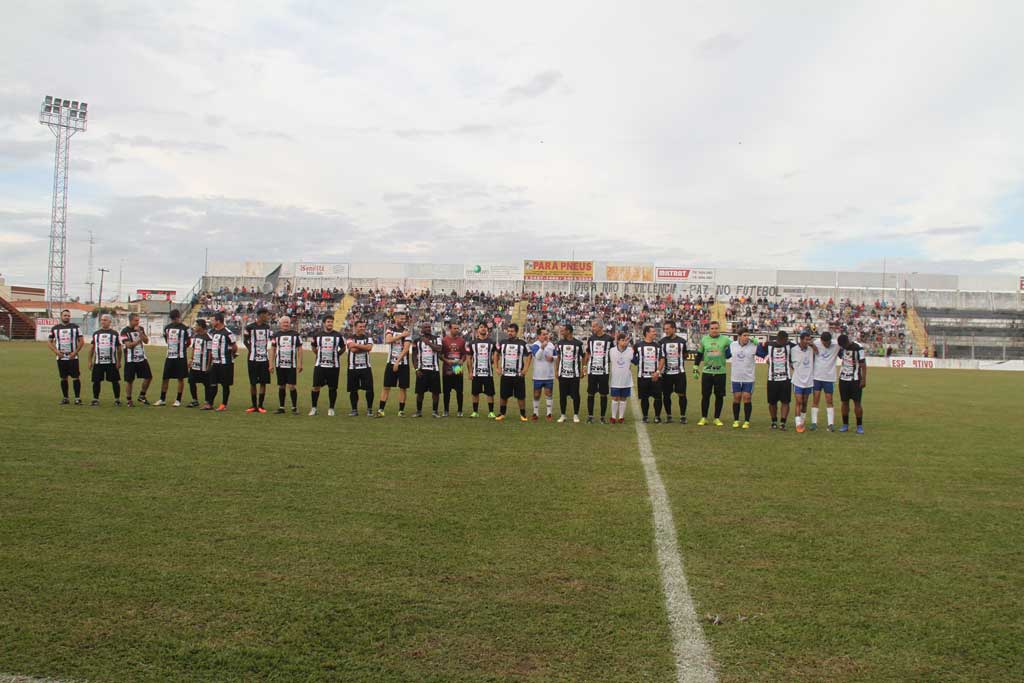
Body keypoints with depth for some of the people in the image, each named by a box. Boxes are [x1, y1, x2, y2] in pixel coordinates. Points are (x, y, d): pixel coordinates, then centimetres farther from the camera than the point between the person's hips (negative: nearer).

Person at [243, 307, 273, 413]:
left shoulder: (267, 327, 6)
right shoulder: (250, 327, -4)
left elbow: (272, 340, 16)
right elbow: (245, 341, 7)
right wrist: (251, 350, 1)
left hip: (265, 359, 3)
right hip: (253, 359, -3)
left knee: (263, 382, 2)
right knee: (253, 383, 3)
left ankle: (260, 406, 8)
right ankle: (253, 406, 13)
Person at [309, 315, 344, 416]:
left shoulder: (338, 335, 3)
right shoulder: (317, 335, 5)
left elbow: (343, 348, 14)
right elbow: (313, 346, 19)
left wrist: (336, 354, 4)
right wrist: (317, 354, 9)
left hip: (334, 366, 0)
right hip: (319, 365, 0)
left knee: (332, 388, 4)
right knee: (316, 386, -1)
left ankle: (331, 409, 16)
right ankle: (313, 407, 12)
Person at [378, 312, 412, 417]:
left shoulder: (407, 331, -3)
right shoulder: (390, 329, 4)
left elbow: (406, 348, -11)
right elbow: (388, 340, -16)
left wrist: (398, 361, -16)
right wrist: (401, 335, -19)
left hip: (403, 364, -1)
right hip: (391, 363, 1)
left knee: (402, 388, 3)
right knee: (386, 387, 2)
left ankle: (401, 410, 11)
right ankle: (380, 409, 6)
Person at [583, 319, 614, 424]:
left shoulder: (609, 339, -2)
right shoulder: (591, 339, 8)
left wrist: (612, 367, -4)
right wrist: (584, 366, 9)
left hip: (604, 371, -2)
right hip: (591, 371, 3)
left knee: (603, 394, 3)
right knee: (590, 394, 4)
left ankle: (602, 417, 11)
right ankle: (590, 416, 11)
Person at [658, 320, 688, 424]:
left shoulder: (682, 341, 2)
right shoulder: (662, 342, 0)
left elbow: (684, 355, 14)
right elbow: (661, 358, -5)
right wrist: (658, 370, -15)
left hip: (679, 372, -1)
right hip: (666, 373, 1)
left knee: (682, 394, -1)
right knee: (666, 395, 6)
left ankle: (683, 416, 9)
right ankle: (668, 416, 19)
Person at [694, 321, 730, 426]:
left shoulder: (725, 340, 0)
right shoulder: (704, 339, 4)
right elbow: (699, 355, 10)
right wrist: (695, 368, 9)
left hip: (720, 372, 0)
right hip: (706, 372, 0)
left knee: (719, 396, 3)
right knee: (705, 395, 2)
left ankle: (717, 418, 15)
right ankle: (703, 418, 12)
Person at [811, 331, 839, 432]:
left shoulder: (836, 345, -9)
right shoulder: (816, 343, -6)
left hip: (829, 377, -1)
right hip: (817, 376, 1)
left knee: (829, 401, 3)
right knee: (816, 400, 2)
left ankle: (831, 423, 7)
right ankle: (814, 422, 7)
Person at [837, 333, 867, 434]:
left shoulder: (858, 348, -14)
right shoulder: (841, 347, 1)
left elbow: (863, 365, -11)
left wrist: (864, 379, -13)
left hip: (855, 380, -5)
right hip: (843, 379, 5)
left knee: (857, 402, -2)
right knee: (844, 402, 6)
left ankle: (859, 426, 6)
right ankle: (845, 425, 14)